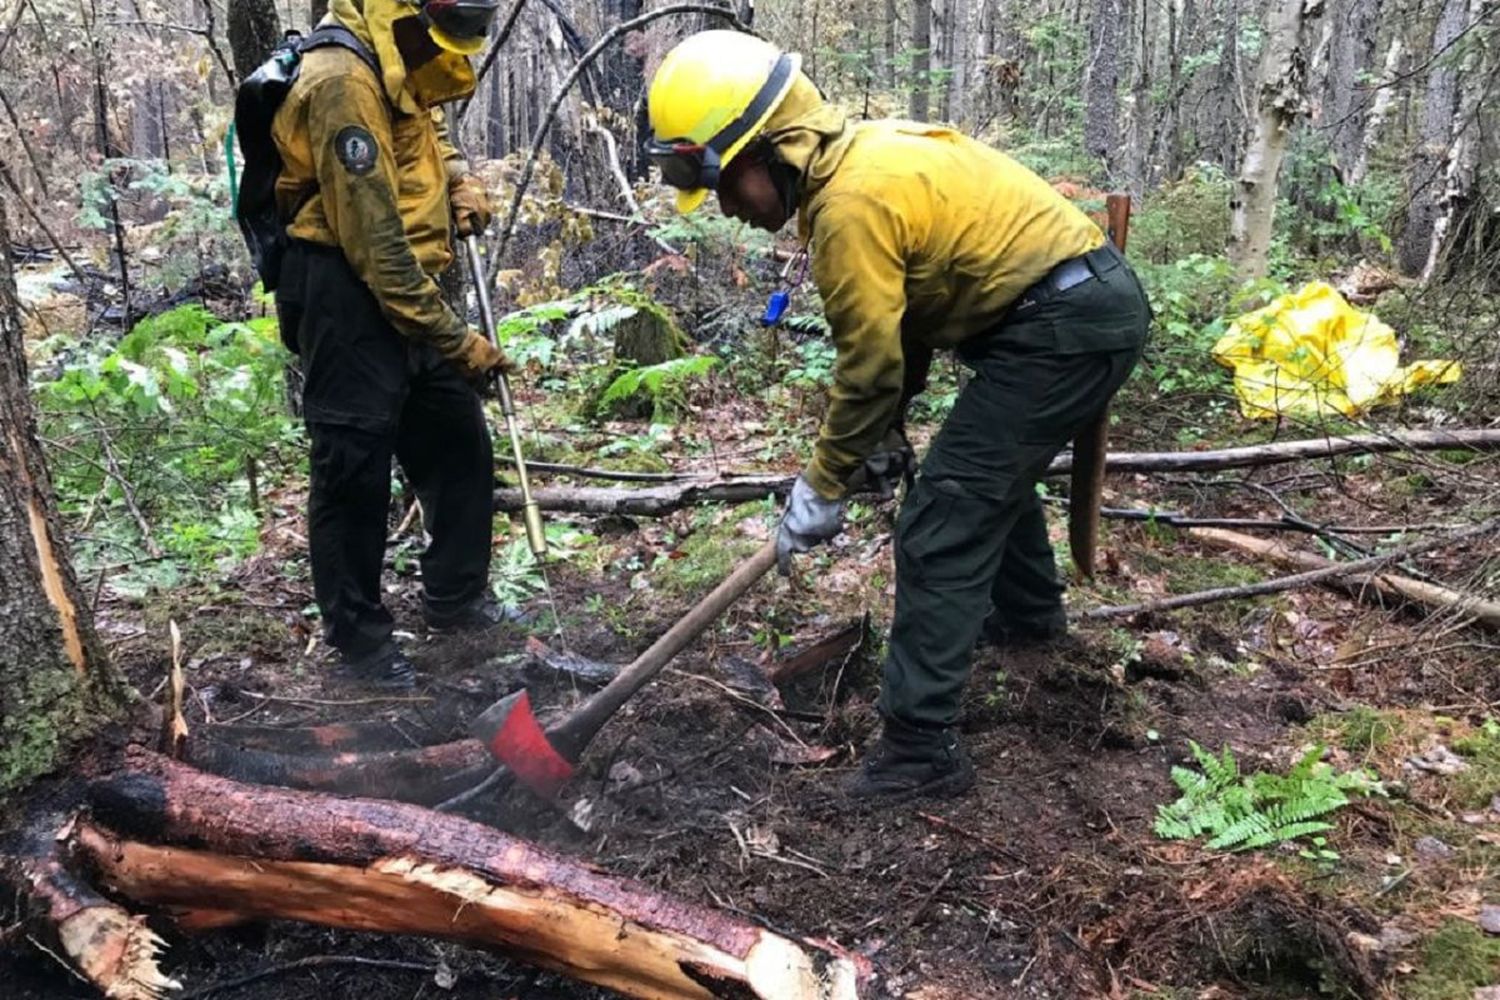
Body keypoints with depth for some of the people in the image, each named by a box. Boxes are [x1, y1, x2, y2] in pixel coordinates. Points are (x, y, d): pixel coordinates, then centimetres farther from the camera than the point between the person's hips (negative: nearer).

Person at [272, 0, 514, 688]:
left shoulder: (396, 68, 8)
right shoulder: (344, 81, -20)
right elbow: (374, 245, -23)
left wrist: (457, 177, 10)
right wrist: (454, 340, -17)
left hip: (407, 289, 10)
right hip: (346, 296, -10)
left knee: (461, 447, 15)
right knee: (355, 467, -3)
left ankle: (456, 599, 31)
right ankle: (357, 638, 13)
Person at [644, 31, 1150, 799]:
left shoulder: (850, 202, -21)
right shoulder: (864, 156, 10)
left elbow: (869, 360, -16)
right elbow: (902, 317, 16)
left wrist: (823, 486, -5)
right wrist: (887, 429, 20)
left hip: (1063, 324, -11)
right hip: (1095, 301, 11)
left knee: (938, 527, -11)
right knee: (992, 464, 32)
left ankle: (921, 748, -7)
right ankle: (1029, 611, 53)